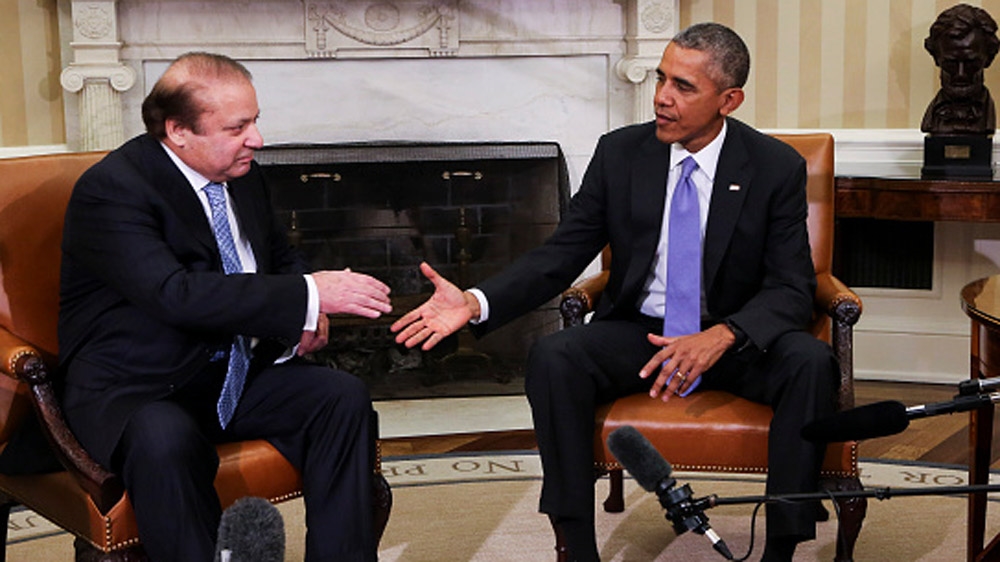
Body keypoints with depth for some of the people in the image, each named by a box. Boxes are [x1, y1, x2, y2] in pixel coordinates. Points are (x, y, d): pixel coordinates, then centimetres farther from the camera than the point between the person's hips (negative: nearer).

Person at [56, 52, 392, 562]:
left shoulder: (242, 176, 6)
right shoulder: (111, 190, -17)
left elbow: (281, 260, 22)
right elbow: (174, 293, -31)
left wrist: (301, 317, -3)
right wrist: (308, 295, -32)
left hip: (237, 374, 7)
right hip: (133, 390, -7)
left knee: (345, 397, -14)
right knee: (167, 442, -38)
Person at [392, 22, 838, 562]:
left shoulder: (777, 168, -6)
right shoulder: (619, 153, -1)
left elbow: (792, 288, -10)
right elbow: (561, 253, -2)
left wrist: (722, 336, -31)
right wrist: (475, 302, -20)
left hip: (737, 341, -1)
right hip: (637, 332, 1)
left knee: (811, 364, -31)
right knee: (552, 356, -28)